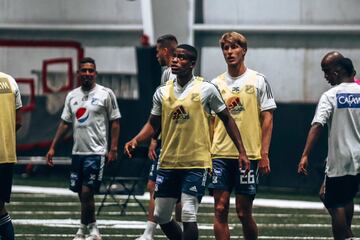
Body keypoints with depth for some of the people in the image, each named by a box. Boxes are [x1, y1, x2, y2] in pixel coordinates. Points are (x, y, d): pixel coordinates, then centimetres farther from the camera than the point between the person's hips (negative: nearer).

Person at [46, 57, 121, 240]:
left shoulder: (105, 94, -3)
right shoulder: (72, 96, 11)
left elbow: (115, 122, -3)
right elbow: (65, 123, 15)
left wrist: (113, 148, -10)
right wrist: (52, 147, 9)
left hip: (96, 152, -6)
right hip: (77, 151, 6)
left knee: (86, 192, -12)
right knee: (82, 193, 10)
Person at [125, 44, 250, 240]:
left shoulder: (206, 89, -6)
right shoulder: (162, 92, 6)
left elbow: (227, 119, 2)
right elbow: (153, 124, 15)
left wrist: (241, 151, -1)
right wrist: (136, 140, -4)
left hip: (196, 164, -5)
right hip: (168, 163, 5)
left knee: (188, 217, -14)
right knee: (161, 216, 9)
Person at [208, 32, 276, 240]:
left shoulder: (258, 81, 2)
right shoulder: (216, 84, 10)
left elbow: (267, 119, 1)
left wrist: (264, 153, -7)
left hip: (249, 154, -3)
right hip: (220, 154, 3)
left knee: (244, 211, -1)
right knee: (220, 209, -4)